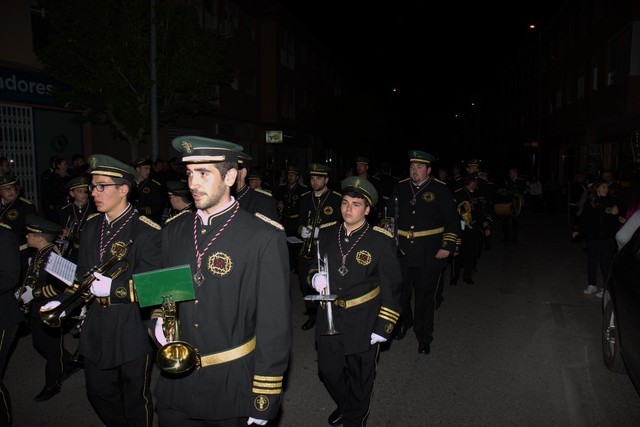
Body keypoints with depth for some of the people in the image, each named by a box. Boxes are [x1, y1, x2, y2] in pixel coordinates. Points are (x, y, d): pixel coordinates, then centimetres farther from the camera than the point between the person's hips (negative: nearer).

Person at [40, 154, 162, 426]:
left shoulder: (147, 231, -17)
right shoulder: (91, 226, 5)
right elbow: (83, 274, 12)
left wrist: (114, 288, -30)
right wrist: (64, 302, -2)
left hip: (133, 330, -6)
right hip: (96, 328, 7)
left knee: (135, 397, 13)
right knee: (98, 391, 22)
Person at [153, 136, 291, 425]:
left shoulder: (264, 237, -16)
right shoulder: (173, 231, 2)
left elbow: (274, 324, -14)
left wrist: (264, 400, -11)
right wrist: (160, 321, -5)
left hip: (232, 388, -4)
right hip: (175, 381, 5)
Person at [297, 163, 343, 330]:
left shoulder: (336, 199, -2)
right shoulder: (305, 198, 12)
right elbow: (300, 221, 16)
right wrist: (302, 230, -6)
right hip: (306, 249, 4)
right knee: (305, 283, 5)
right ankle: (312, 315, 25)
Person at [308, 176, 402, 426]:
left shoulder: (381, 241, -12)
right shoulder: (326, 234, 0)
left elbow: (392, 286, -8)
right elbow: (314, 265, 14)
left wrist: (383, 328, -11)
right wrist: (316, 278, -10)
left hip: (364, 322, -3)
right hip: (330, 318, 4)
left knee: (360, 378, 13)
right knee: (328, 370, 16)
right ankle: (344, 406, 48)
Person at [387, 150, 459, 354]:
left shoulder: (440, 190, -3)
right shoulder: (400, 188, 5)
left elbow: (452, 221, -2)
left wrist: (447, 246, -9)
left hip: (430, 254, -2)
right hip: (402, 252, 3)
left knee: (425, 295, 8)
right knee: (400, 292, 11)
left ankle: (424, 336, 25)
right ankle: (404, 322, 40)